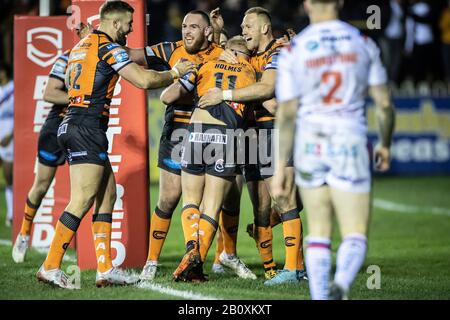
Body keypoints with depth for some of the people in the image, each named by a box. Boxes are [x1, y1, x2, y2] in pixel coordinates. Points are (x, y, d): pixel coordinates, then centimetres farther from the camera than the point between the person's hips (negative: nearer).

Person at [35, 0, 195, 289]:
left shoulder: (79, 47, 19)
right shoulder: (108, 47, -8)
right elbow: (144, 80, -14)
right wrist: (175, 73, 3)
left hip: (72, 124, 10)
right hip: (88, 128, -10)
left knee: (107, 194, 10)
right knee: (82, 201, -11)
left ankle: (105, 269, 6)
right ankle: (50, 267, -13)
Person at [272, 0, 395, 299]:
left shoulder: (293, 50, -2)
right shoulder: (363, 44, 1)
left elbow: (287, 113, -4)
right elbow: (384, 103, 4)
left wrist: (281, 166, 0)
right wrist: (385, 145, 20)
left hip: (309, 143, 1)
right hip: (350, 143, -1)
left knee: (319, 231, 14)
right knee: (355, 236, -1)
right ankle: (341, 284, -30)